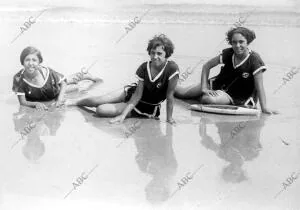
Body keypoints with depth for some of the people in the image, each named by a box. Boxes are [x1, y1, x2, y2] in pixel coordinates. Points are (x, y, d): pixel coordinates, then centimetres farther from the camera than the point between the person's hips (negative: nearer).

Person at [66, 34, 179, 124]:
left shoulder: (172, 69, -31)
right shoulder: (144, 67, -18)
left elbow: (170, 95, -23)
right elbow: (137, 94, -15)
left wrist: (169, 118, -19)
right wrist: (123, 115, -21)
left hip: (147, 108, -3)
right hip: (133, 92, 3)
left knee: (101, 110, -12)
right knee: (95, 101, 5)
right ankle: (75, 102, 39)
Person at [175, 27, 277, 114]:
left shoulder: (254, 60, -23)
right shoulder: (228, 54, -10)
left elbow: (259, 86, -22)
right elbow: (206, 66, -1)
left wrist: (264, 108, -29)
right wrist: (204, 87, -12)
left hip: (235, 97, -4)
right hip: (218, 85, 4)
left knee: (210, 100, -35)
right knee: (180, 92, 1)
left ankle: (203, 97, 2)